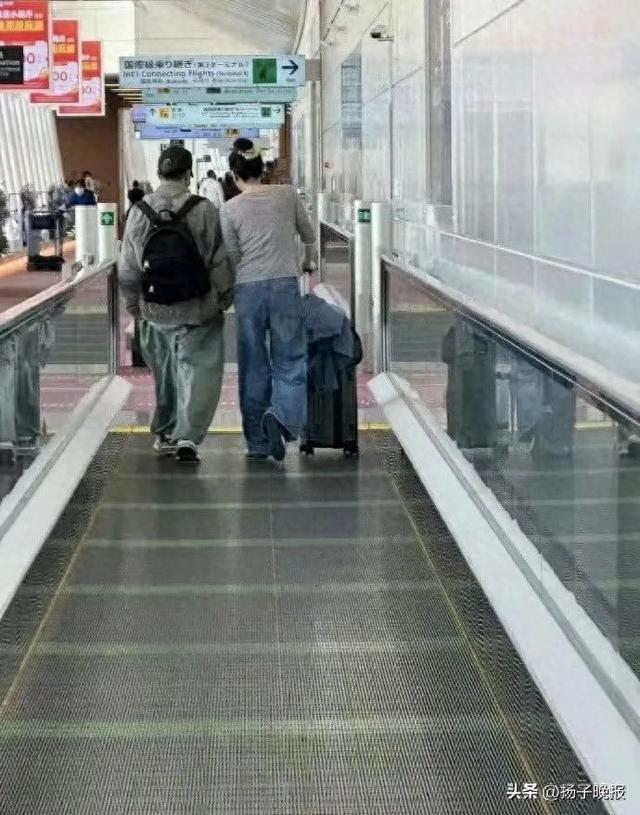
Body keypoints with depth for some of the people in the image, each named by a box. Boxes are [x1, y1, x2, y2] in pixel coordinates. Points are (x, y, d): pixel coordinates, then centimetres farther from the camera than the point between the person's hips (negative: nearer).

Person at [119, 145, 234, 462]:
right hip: (198, 309, -3)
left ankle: (164, 433, 29)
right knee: (198, 369, 2)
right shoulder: (204, 210, -13)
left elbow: (128, 268, 2)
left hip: (155, 309, 4)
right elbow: (218, 261, -9)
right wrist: (225, 295, 7)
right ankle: (187, 436, -11)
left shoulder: (139, 213, -4)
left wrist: (133, 303, 15)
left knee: (164, 373, 18)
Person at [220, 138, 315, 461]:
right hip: (286, 286, -1)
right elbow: (309, 237, 12)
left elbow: (231, 257, 3)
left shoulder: (230, 209, -3)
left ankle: (257, 441, 13)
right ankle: (280, 416, -23)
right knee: (290, 362, 4)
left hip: (248, 289, 1)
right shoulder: (287, 195, 0)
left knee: (253, 366, 10)